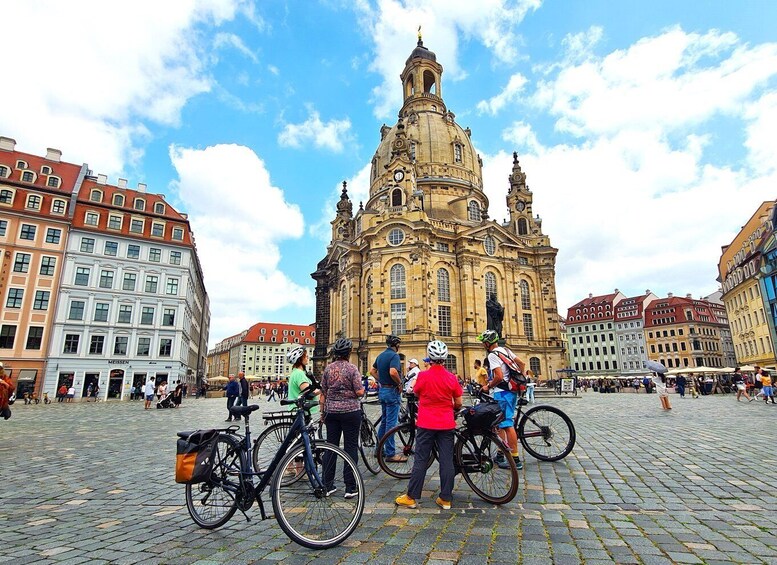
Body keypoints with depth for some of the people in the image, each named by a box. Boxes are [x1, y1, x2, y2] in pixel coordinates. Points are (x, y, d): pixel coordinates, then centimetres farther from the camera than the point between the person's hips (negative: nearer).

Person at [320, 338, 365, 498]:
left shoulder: (328, 368, 3)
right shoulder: (352, 368, -10)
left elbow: (323, 393, 5)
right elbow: (359, 392, -14)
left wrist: (322, 412, 14)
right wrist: (362, 388, 8)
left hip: (331, 411, 4)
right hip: (350, 411, -4)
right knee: (350, 448, 3)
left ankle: (328, 486, 18)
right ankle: (350, 488, 7)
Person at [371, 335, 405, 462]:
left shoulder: (381, 355, 11)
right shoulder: (394, 356, -16)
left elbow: (372, 371, 18)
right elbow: (393, 372, -32)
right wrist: (399, 382, -16)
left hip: (382, 390, 9)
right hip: (392, 391, -9)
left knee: (384, 421, 18)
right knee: (391, 423, -3)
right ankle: (390, 454, 3)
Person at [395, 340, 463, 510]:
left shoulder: (423, 375, -11)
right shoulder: (452, 378, -6)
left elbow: (416, 393, 7)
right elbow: (458, 403, 2)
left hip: (426, 424, -1)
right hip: (446, 425, 2)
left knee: (420, 460, 6)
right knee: (446, 461, 8)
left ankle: (411, 497, 14)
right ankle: (446, 499, 15)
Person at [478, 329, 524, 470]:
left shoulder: (492, 355, -15)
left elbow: (499, 376, -24)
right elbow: (521, 364, 15)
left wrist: (488, 387, -10)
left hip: (502, 393, -10)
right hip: (511, 391, 10)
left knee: (507, 425, -5)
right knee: (501, 424, 16)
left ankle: (516, 460, 0)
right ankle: (500, 455, 22)